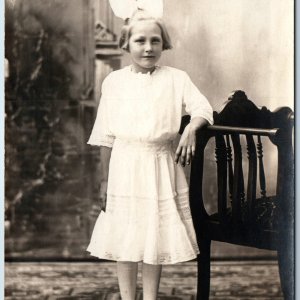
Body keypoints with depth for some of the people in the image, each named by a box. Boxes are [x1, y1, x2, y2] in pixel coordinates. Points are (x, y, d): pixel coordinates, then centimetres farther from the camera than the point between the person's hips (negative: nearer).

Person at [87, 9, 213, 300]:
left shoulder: (176, 78, 1)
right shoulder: (114, 81, 3)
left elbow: (202, 107, -9)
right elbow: (105, 136, 7)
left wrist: (190, 128, -30)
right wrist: (106, 175, 8)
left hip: (160, 166, 0)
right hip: (124, 166, 0)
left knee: (155, 235, 5)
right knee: (124, 237, 4)